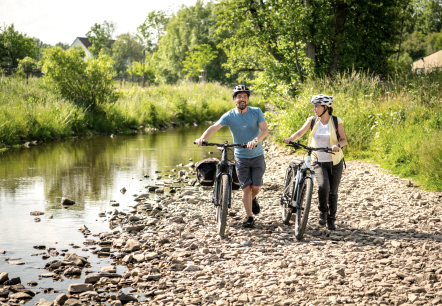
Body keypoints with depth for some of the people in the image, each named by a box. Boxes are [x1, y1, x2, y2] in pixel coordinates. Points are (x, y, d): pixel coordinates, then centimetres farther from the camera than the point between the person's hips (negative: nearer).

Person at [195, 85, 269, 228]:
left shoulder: (256, 112, -6)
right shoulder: (229, 116, -9)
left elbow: (265, 130, -16)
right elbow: (214, 127, -22)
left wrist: (255, 140, -37)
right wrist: (202, 138, -41)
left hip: (257, 156, 0)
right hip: (241, 157, 0)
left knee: (256, 187, 0)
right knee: (246, 188, -1)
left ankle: (253, 200, 35)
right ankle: (249, 217, 13)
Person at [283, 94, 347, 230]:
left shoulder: (337, 122, -4)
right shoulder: (312, 121, 0)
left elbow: (344, 140, 0)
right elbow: (300, 133, -11)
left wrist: (338, 145, -22)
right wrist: (290, 139, -31)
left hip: (335, 162, 0)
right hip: (319, 162, 0)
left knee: (333, 192, 3)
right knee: (323, 187, -23)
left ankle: (331, 219, 23)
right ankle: (323, 211, 3)